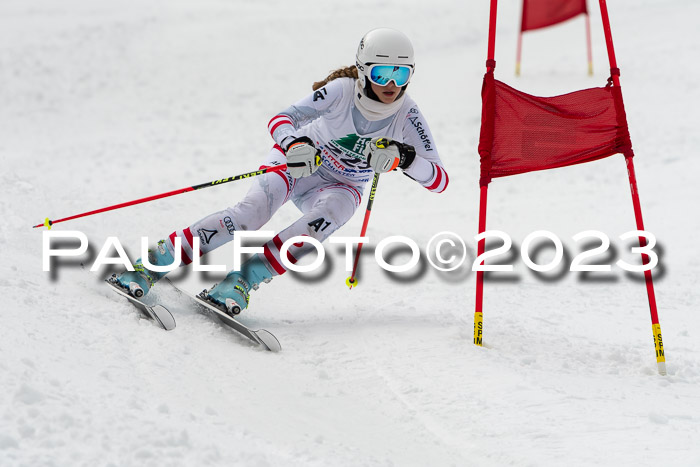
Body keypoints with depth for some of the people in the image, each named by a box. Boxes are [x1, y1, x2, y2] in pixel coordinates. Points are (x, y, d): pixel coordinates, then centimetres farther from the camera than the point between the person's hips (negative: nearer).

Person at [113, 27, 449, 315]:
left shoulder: (408, 117, -21)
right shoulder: (342, 90, -25)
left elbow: (440, 181, -23)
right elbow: (281, 119, -30)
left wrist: (404, 158, -43)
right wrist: (295, 145, -53)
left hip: (340, 187, 2)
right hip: (297, 161, -2)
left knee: (325, 218, -35)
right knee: (252, 212, -29)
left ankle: (244, 280, -31)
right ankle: (151, 265, -26)